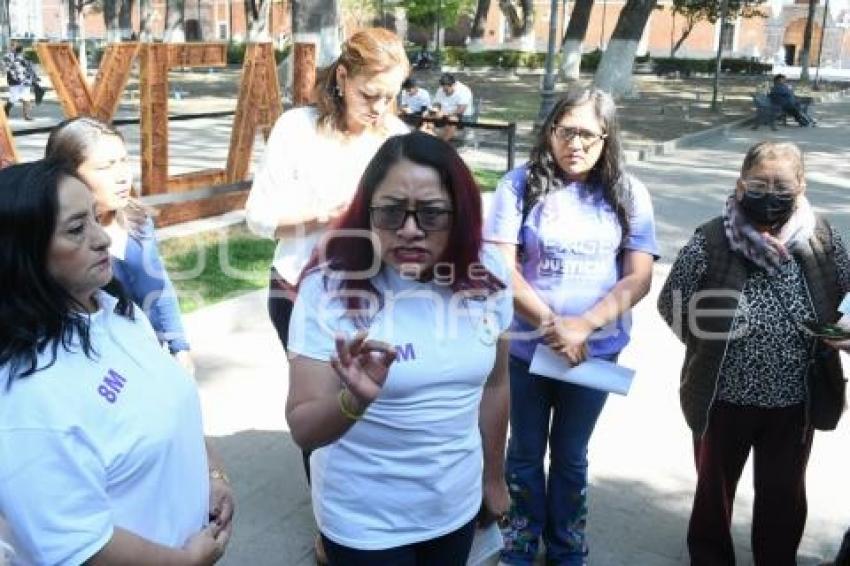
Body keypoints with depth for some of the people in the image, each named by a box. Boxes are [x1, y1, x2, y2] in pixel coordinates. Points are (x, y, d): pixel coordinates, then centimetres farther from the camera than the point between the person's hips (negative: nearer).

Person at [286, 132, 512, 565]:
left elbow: (493, 384, 5)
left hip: (457, 507, 4)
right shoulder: (329, 287, -21)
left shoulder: (485, 279, -9)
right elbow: (303, 430, -22)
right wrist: (354, 401, -41)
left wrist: (494, 478, 14)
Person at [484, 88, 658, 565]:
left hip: (596, 350, 1)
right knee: (525, 452, 16)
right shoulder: (521, 184, -8)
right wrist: (551, 324, -20)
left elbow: (638, 278, -7)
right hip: (525, 346, -1)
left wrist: (583, 326, -20)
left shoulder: (628, 193, -3)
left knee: (571, 455, 19)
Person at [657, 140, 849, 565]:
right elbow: (671, 304, -6)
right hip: (724, 398, -2)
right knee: (714, 487, 19)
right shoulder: (710, 241, -15)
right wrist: (712, 348, -6)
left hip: (795, 401, 2)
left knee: (784, 496, 21)